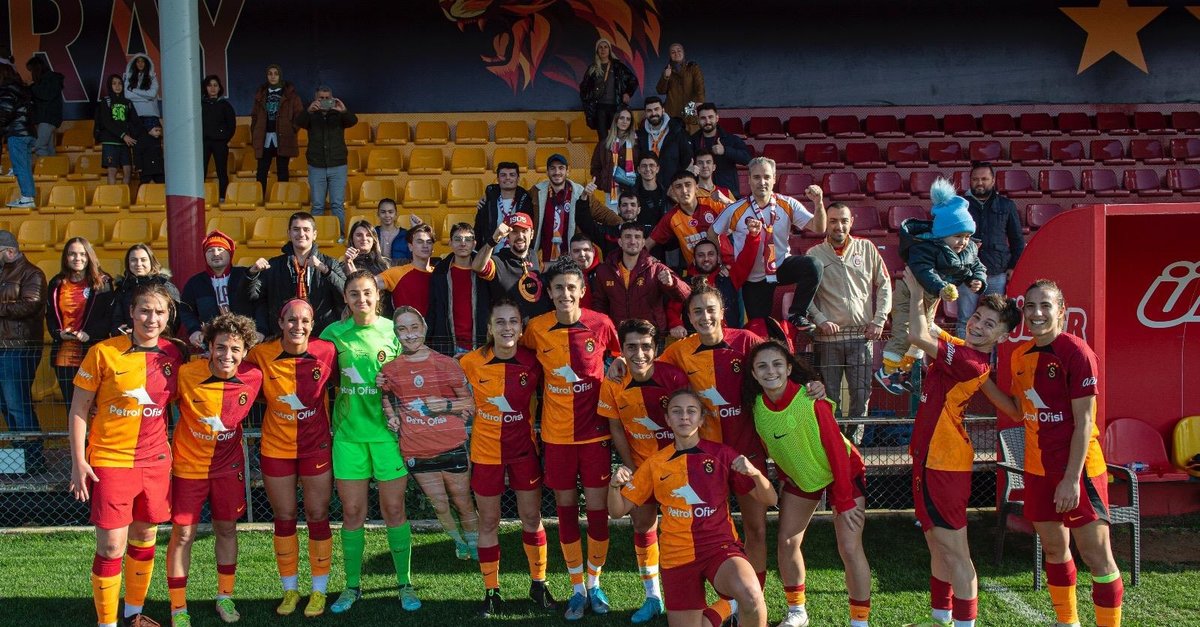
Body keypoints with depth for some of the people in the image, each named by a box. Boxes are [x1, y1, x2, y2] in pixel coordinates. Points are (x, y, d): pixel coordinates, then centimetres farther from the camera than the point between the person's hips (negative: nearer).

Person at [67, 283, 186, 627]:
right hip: (110, 460, -4)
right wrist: (78, 460, -8)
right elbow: (79, 408, -4)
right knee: (112, 547, -3)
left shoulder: (173, 354, 1)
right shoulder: (103, 352, -10)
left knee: (144, 540, 15)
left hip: (156, 460, 4)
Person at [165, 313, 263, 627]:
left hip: (228, 465, 2)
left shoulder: (253, 377, -15)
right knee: (182, 534, 3)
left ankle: (225, 597, 32)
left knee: (227, 529, 14)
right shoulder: (186, 374, -23)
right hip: (188, 465, -2)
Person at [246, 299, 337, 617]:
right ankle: (290, 589, 28)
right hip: (276, 447, 1)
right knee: (284, 519, 12)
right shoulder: (260, 355, -14)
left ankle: (319, 590, 22)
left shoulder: (326, 352, -14)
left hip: (316, 446, -1)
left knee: (318, 517, 7)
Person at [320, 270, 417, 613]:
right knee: (352, 511, 6)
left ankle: (405, 583, 16)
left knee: (394, 509, 4)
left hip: (387, 431, -1)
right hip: (348, 431, 1)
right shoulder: (334, 333, 3)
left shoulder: (394, 331, 1)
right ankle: (352, 586, 19)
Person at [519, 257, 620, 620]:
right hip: (556, 433, 1)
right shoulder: (536, 328, -6)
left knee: (597, 506, 4)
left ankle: (594, 583, 22)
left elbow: (619, 357, 12)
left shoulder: (601, 324, -8)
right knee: (566, 507, 7)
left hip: (595, 430, -1)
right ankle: (577, 588, 20)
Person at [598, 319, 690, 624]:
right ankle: (652, 596, 24)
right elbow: (616, 427, -1)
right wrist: (630, 468, -3)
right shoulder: (612, 384, -13)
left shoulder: (674, 376, -20)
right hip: (641, 463, 3)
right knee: (643, 525, 9)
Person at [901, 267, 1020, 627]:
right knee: (938, 547, 19)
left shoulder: (972, 363, -22)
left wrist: (917, 292, -12)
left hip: (944, 465, -10)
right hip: (932, 459, 10)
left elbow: (918, 336, -24)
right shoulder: (959, 348, 5)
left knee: (953, 551, -4)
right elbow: (924, 331, 21)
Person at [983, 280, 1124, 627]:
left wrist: (1072, 478, -19)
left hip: (1078, 468, -7)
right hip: (1038, 468, 7)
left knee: (1095, 553, -4)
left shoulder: (1076, 352, -15)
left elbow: (1084, 421, -16)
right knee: (1053, 547, 16)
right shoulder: (1020, 355, 6)